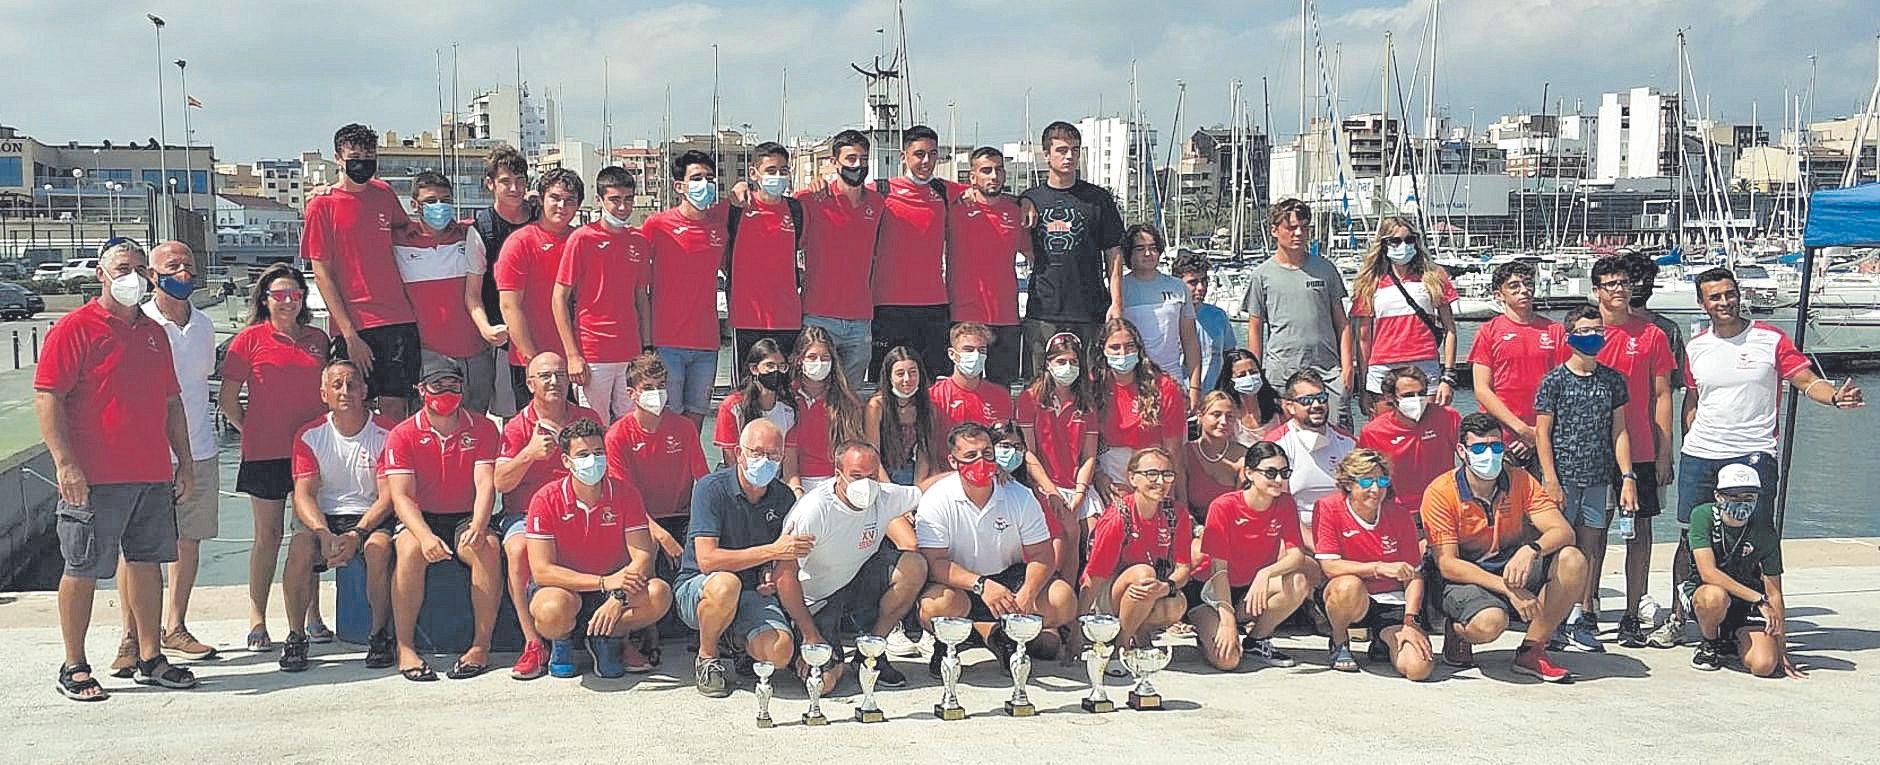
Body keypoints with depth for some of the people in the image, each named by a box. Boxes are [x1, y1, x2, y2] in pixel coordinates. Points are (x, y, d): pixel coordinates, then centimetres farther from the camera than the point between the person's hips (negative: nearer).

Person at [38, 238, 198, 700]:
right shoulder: (75, 328, -5)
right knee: (83, 570, 1)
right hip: (95, 478, -6)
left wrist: (185, 460, 18)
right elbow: (47, 397, -11)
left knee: (146, 563, 10)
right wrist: (65, 463, -18)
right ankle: (74, 667, 10)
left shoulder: (154, 333, 16)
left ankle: (150, 660, 18)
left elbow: (171, 401, 23)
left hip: (154, 476, 7)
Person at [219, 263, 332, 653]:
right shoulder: (250, 339, -1)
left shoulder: (318, 339, 11)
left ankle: (311, 616, 18)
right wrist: (252, 431, 0)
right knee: (268, 535, 2)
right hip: (266, 452, -4)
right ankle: (256, 620, 10)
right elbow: (227, 398, 1)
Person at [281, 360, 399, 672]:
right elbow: (303, 495, -5)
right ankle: (296, 636, -15)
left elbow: (387, 497, -8)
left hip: (371, 518, -1)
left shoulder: (386, 433, -3)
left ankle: (380, 635, -17)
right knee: (300, 547, -30)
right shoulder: (310, 435, 3)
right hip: (324, 517, 2)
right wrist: (325, 535, -25)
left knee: (379, 547, -34)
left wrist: (356, 535, -23)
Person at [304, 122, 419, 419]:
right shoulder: (322, 204, -3)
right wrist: (349, 334, -11)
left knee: (395, 411, 3)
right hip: (353, 327, -4)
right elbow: (322, 275, -5)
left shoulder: (384, 193, 10)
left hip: (400, 320, 4)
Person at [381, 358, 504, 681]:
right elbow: (401, 496, -9)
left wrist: (478, 526, -27)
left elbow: (485, 484, -6)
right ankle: (405, 648, -26)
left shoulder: (482, 429, 4)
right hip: (421, 518, 0)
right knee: (409, 550, -34)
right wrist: (425, 535, -29)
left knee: (487, 547, -32)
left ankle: (481, 646, -25)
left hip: (466, 517, 1)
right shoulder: (403, 434, 0)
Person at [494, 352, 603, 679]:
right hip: (526, 514, -1)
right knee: (518, 549, -34)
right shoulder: (518, 426, 5)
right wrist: (529, 453, -22)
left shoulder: (588, 419, 11)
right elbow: (500, 483, -6)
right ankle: (533, 644, -26)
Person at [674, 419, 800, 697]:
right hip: (697, 589, -4)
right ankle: (706, 658, -11)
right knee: (726, 584, -40)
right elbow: (707, 560, -23)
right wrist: (772, 551, -26)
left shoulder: (784, 498, 3)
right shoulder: (711, 488, -13)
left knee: (781, 652, -24)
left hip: (753, 595, 4)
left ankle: (733, 638, 13)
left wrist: (773, 578, -3)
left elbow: (788, 555, 20)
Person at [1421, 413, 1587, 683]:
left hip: (1510, 567, 5)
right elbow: (1447, 565, -19)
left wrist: (1531, 549, -35)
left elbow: (1563, 531, -12)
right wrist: (1508, 589, -28)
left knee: (1572, 561, -20)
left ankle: (1531, 651, -8)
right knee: (1489, 621, -37)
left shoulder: (1520, 482, -3)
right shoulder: (1440, 493, -15)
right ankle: (1456, 631, 3)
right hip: (1461, 579, -5)